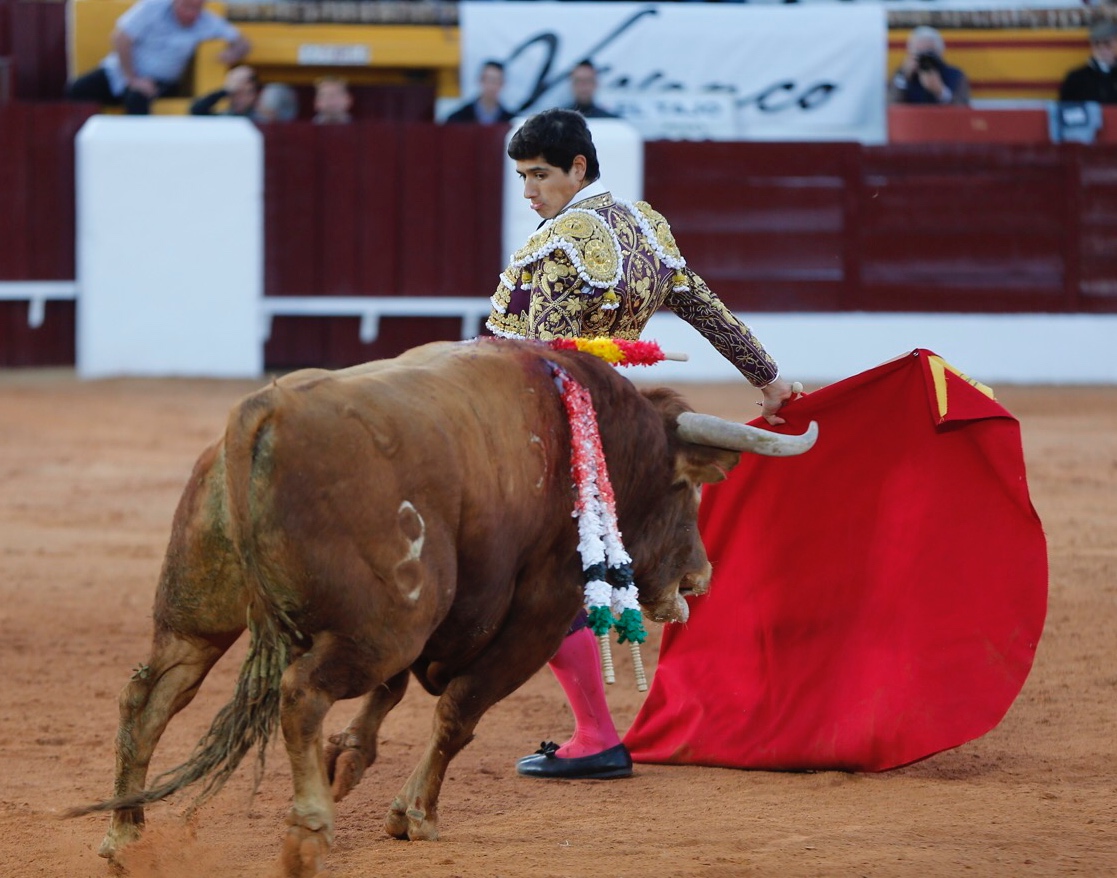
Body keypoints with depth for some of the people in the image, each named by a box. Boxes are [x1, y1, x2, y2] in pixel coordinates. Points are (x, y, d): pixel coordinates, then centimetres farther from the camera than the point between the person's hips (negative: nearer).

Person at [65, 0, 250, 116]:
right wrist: (133, 79, -17)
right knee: (74, 91, -24)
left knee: (137, 99, -38)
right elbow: (121, 38, -15)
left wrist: (233, 54, -24)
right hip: (121, 71, 0)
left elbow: (241, 44, 1)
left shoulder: (207, 23, -4)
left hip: (158, 80, 0)